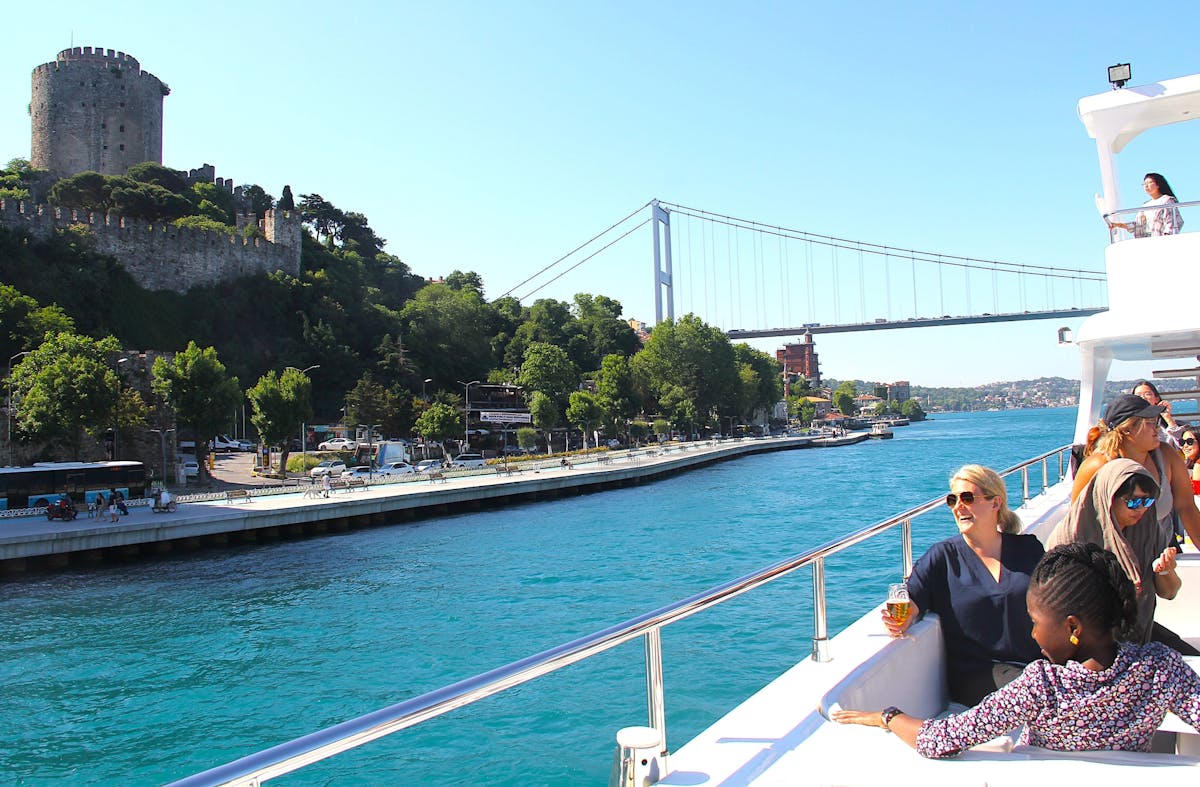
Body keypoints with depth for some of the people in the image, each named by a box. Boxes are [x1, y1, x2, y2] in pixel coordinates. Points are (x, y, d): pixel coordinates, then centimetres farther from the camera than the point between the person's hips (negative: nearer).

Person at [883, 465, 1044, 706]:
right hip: (978, 675, -3)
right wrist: (903, 618, -30)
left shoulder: (1029, 549, 12)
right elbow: (911, 599, -6)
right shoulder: (942, 557, 6)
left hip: (1039, 667, 3)